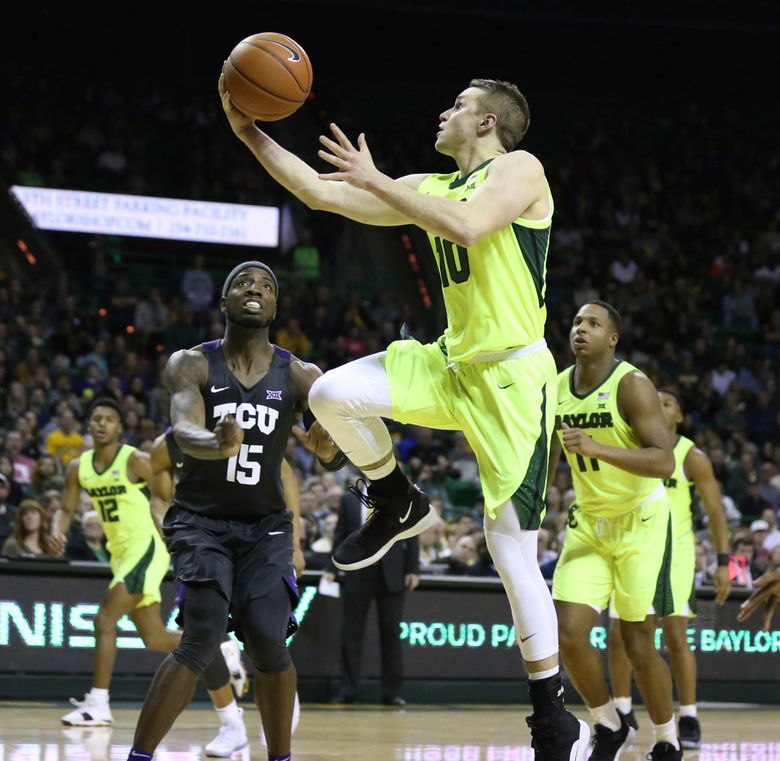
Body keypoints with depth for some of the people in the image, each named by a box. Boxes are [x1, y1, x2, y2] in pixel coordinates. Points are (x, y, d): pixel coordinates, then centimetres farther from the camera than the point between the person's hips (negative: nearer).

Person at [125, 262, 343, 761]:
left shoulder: (300, 377, -2)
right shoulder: (191, 364, -8)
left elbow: (335, 458, -12)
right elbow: (184, 430, -26)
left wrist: (328, 445, -38)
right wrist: (218, 445, -51)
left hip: (266, 524, 2)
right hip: (200, 520, -2)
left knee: (268, 641, -15)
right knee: (204, 637, -21)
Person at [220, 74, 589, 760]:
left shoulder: (519, 168, -6)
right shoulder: (431, 188, 15)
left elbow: (468, 225, -27)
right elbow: (320, 192, 14)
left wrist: (376, 180, -20)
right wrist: (250, 133, 7)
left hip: (512, 378, -7)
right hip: (453, 364, 7)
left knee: (513, 554, -8)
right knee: (333, 393, -16)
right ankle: (400, 508, 10)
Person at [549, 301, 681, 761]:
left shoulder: (632, 386, -17)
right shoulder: (555, 389, 1)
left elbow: (664, 462, -26)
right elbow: (546, 461, 15)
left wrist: (596, 447, -36)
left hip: (641, 520, -5)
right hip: (588, 522, 5)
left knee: (639, 644, -2)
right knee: (568, 633, -9)